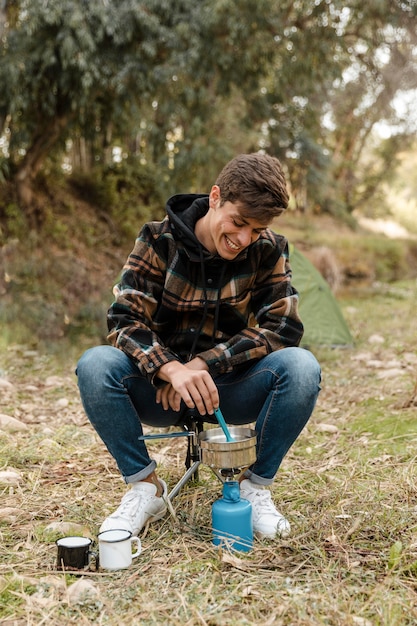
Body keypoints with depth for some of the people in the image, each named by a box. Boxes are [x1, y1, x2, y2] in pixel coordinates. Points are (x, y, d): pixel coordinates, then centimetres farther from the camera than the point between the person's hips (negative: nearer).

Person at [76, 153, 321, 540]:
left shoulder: (268, 251, -6)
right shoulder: (159, 240, -10)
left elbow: (284, 328, -13)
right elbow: (124, 319, -16)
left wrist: (203, 364, -22)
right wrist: (172, 369, -35)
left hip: (229, 389, 1)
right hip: (161, 387, 0)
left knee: (301, 367, -28)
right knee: (95, 364, -29)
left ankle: (256, 486, -8)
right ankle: (145, 486, -9)